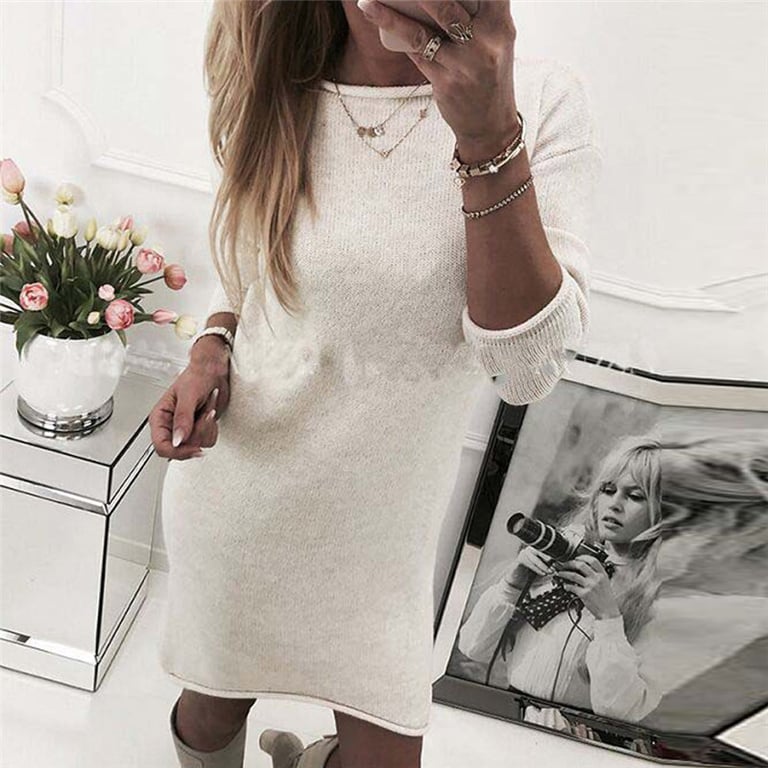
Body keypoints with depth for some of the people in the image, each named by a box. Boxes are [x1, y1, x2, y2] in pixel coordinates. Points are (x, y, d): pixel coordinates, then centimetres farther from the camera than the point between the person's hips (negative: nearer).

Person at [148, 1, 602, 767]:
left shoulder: (540, 100, -15)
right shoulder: (275, 102, -6)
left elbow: (529, 366, -22)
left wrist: (488, 138, -32)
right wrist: (209, 350, -11)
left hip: (378, 525, -1)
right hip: (233, 495, 2)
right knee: (213, 702, 21)